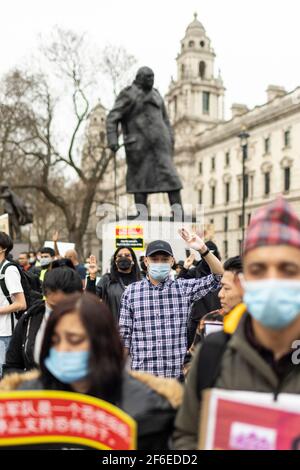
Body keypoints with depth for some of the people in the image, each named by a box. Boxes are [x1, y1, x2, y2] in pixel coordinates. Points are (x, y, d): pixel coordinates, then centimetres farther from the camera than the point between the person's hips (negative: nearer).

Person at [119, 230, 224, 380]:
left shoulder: (184, 288, 2)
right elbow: (124, 335, 7)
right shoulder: (131, 292, 3)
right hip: (142, 375, 0)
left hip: (178, 374, 0)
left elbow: (220, 276, -3)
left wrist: (203, 249, -15)